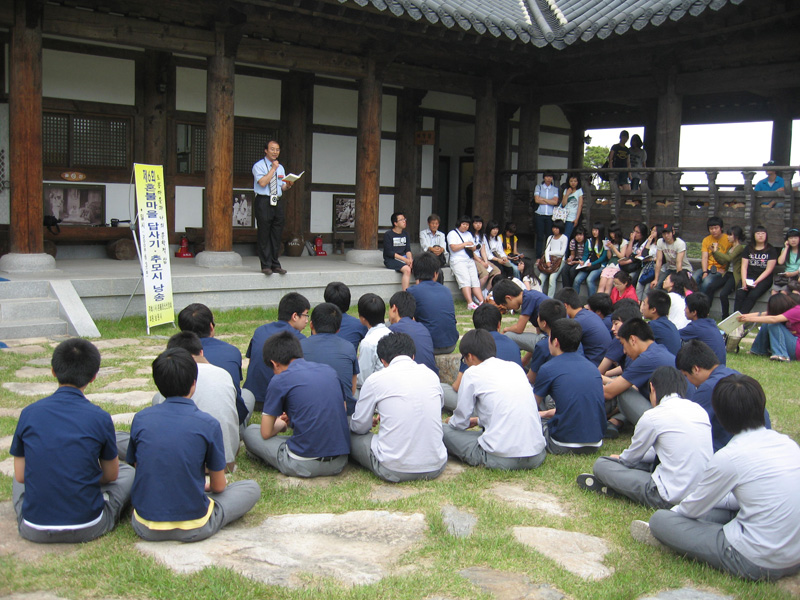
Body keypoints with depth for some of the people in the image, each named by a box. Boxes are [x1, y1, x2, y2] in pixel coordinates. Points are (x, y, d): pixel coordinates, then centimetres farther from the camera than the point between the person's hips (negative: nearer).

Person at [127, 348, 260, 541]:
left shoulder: (140, 419, -6)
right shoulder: (208, 424, -15)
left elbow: (138, 468, 10)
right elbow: (218, 486, -4)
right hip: (193, 529, -1)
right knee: (252, 488, 13)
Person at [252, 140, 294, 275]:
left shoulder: (280, 167, 18)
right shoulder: (259, 166, -1)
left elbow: (282, 187, 17)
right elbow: (262, 182, -17)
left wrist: (288, 185, -5)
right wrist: (273, 169, -12)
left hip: (278, 202, 6)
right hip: (264, 202, -6)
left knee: (277, 235, 6)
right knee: (264, 235, -4)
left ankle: (275, 265, 12)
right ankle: (266, 265, 0)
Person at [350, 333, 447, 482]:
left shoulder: (376, 380, -3)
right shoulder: (432, 376, 8)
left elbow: (359, 427, 8)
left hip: (393, 470, -4)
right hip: (436, 468, 4)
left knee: (350, 435, 16)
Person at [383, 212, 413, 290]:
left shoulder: (405, 234, 15)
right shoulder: (388, 235, -5)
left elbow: (408, 249, 11)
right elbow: (389, 252, -11)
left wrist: (410, 259, -12)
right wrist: (404, 259, -18)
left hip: (404, 257, 6)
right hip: (391, 260, -6)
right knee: (407, 269, -32)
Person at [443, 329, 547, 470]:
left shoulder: (472, 373, -3)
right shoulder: (515, 367, 14)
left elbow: (461, 422, 4)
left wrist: (451, 421, 27)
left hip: (501, 459, -6)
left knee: (444, 431, 7)